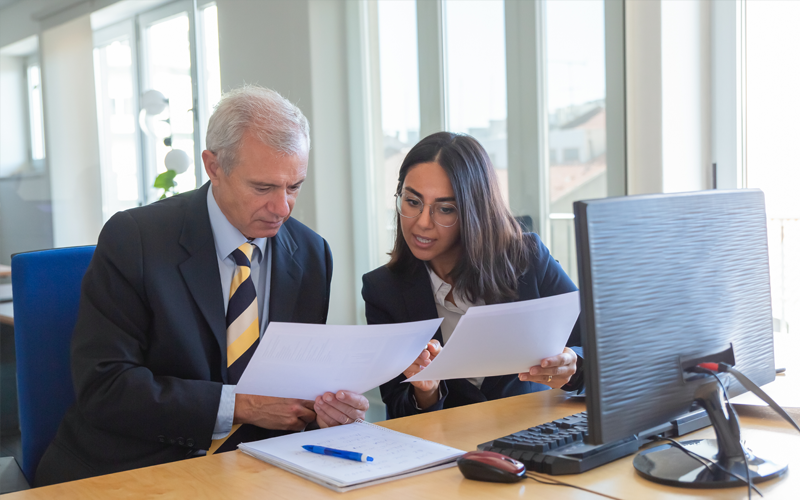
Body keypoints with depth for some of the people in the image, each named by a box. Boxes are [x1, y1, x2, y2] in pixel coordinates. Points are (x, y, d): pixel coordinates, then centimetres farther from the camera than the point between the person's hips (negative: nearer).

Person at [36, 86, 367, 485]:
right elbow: (101, 386, -15)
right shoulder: (132, 239, -10)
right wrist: (240, 406, -20)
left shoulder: (311, 255, 4)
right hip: (129, 470, -3)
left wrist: (329, 404, -13)